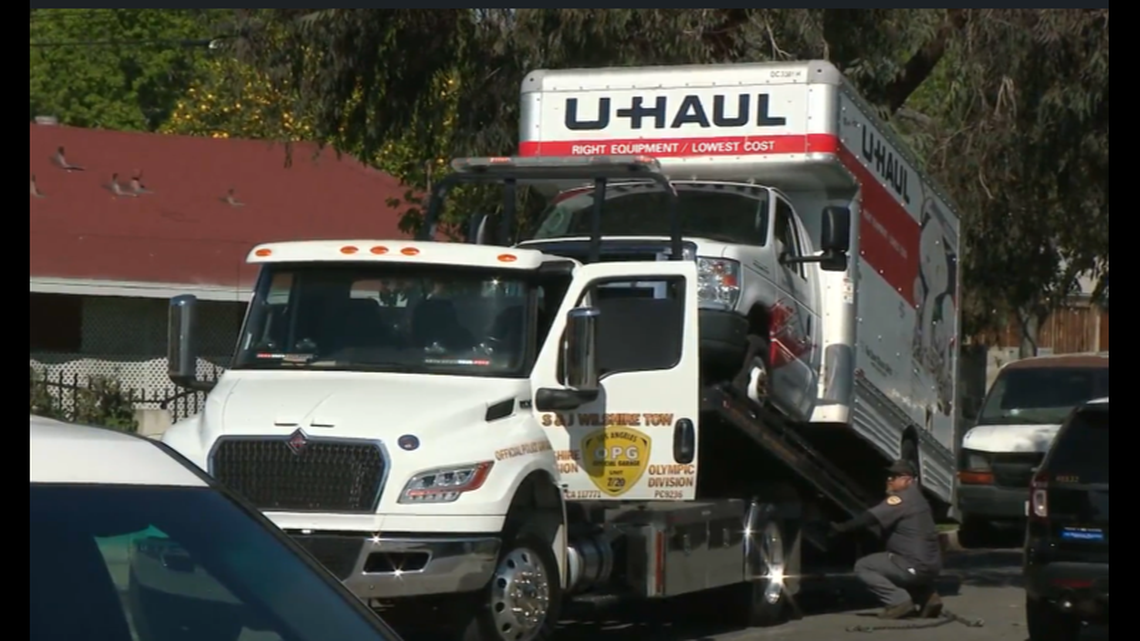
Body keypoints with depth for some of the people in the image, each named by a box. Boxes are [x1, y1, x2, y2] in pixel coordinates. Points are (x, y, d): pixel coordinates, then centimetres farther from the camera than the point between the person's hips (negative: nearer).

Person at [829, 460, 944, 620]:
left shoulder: (902, 499, -12)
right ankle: (927, 597, 16)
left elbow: (871, 518, -20)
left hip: (915, 565, -9)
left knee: (863, 567, -3)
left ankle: (899, 601, -10)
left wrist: (841, 528, -16)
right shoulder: (915, 498, 19)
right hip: (931, 565, 9)